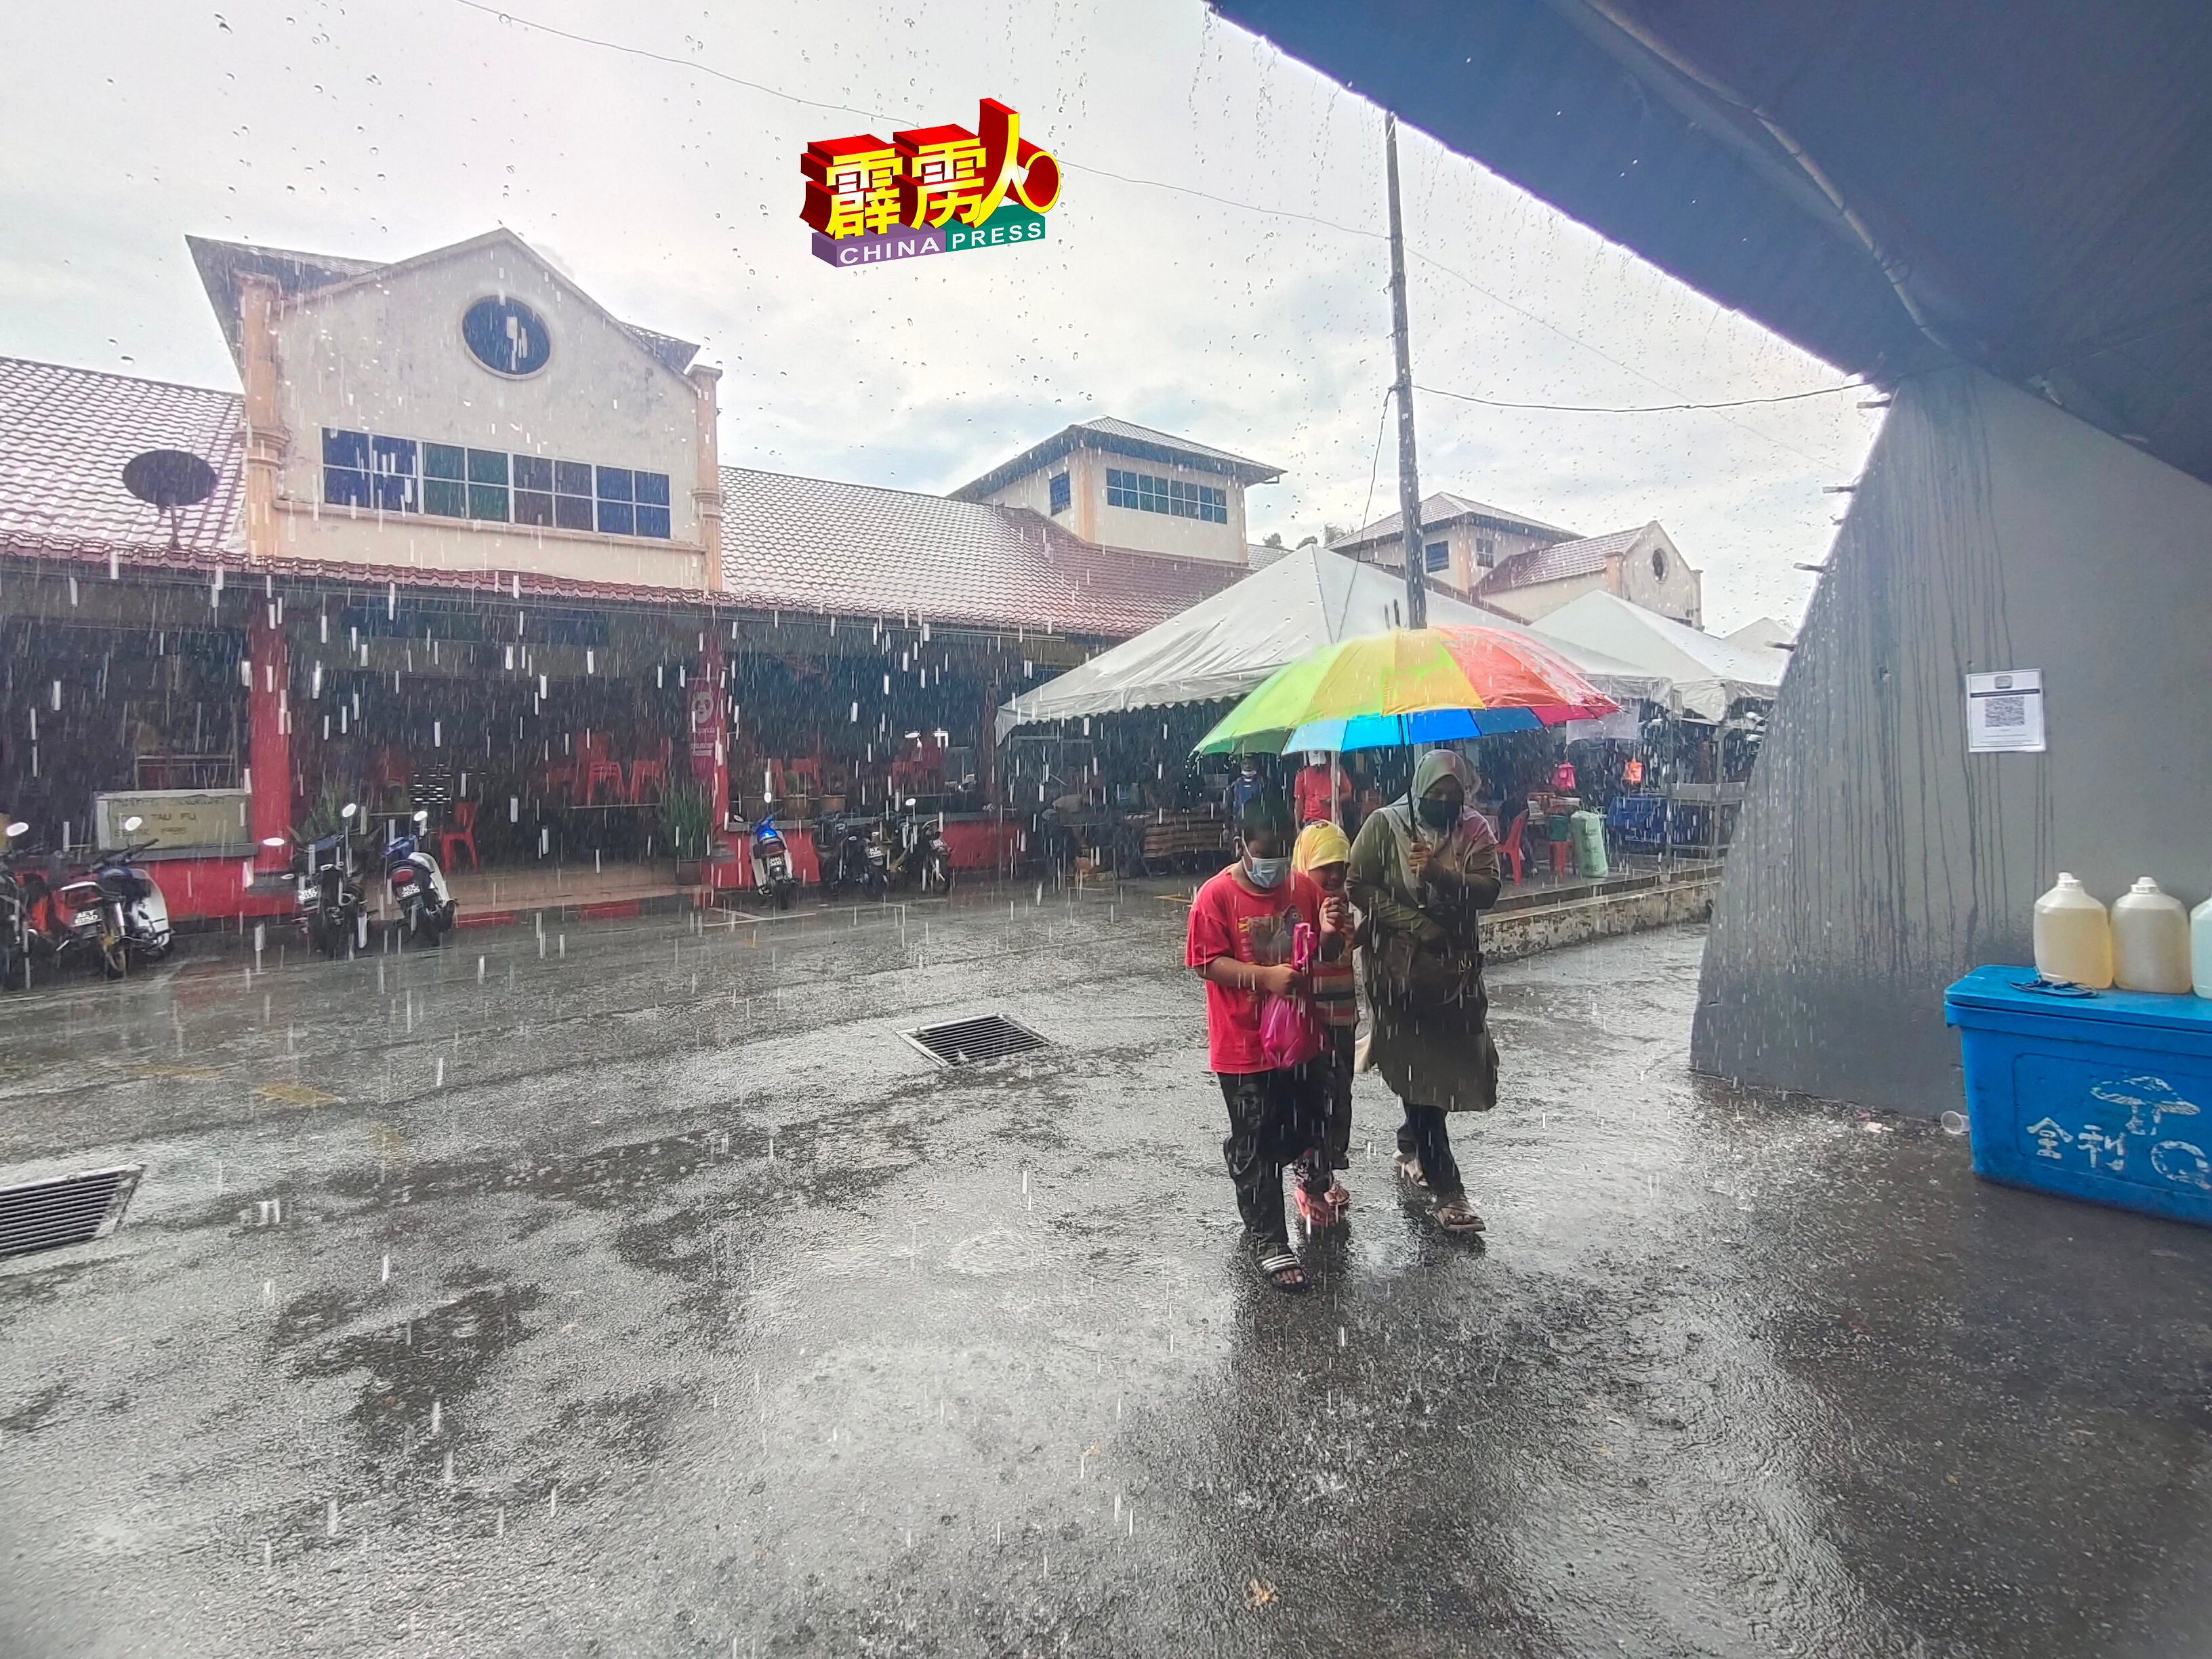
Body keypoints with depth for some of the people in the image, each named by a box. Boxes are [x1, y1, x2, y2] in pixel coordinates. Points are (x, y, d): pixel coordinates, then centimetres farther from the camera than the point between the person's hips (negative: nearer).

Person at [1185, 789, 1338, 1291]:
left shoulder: (1304, 888, 0)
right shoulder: (1216, 896, -14)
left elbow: (1321, 953, 9)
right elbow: (1208, 963, -15)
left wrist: (1328, 935, -14)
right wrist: (1265, 976, -27)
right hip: (1244, 1044, -4)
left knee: (1308, 1126, 20)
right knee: (1257, 1144, 7)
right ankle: (1268, 1240, 22)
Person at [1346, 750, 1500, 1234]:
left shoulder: (1474, 830, 3)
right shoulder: (1385, 825, -4)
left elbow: (1488, 890, -9)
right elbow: (1358, 886, -9)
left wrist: (1438, 873, -26)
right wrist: (1417, 925, -14)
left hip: (1457, 966, 3)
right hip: (1401, 966, -3)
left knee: (1450, 1061, 11)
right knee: (1419, 1067, -3)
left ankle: (1411, 1145, 39)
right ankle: (1446, 1189, 5)